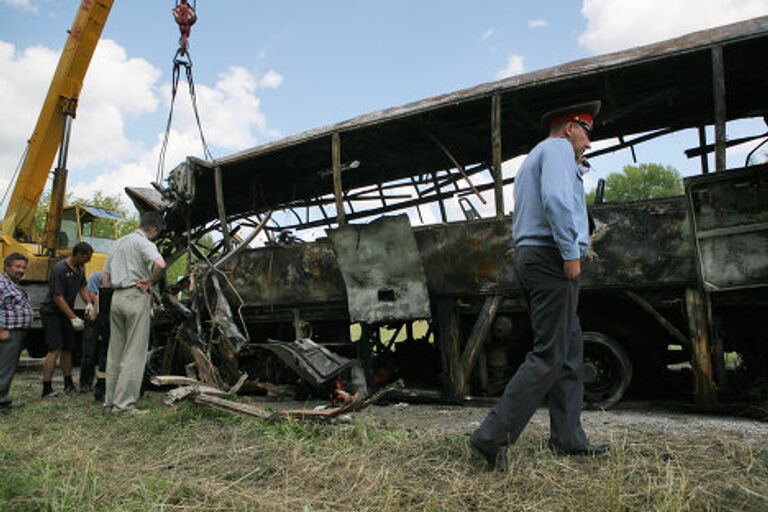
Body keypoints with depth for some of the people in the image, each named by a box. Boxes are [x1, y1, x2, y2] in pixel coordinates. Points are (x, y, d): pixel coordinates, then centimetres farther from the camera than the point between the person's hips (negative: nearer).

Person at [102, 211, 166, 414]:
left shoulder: (118, 243, 19)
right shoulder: (144, 243, -8)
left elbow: (105, 275, 24)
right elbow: (160, 264, -29)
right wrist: (150, 281, -13)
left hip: (116, 297, 9)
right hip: (136, 297, -8)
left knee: (115, 350, 14)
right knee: (135, 352, -5)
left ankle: (111, 398, 21)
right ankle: (124, 403, -4)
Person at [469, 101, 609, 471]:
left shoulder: (534, 157, 29)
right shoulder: (558, 149, -2)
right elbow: (556, 200, -21)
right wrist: (571, 252, -19)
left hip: (531, 258, 10)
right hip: (552, 258, -10)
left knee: (570, 350, 12)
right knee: (549, 356, -11)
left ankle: (568, 438, 17)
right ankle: (492, 436, -12)